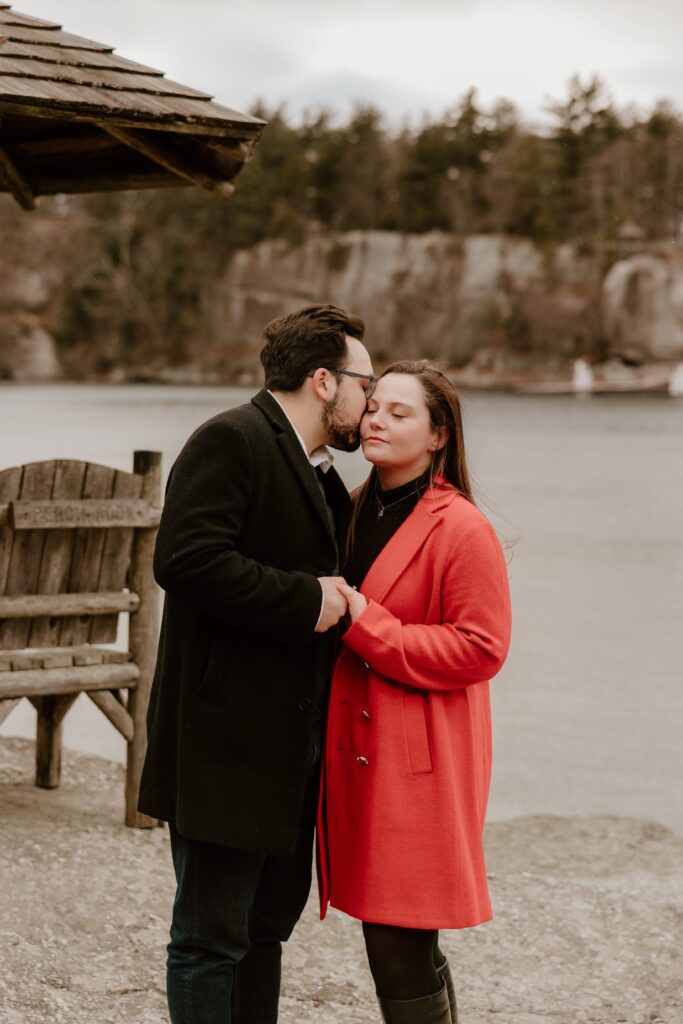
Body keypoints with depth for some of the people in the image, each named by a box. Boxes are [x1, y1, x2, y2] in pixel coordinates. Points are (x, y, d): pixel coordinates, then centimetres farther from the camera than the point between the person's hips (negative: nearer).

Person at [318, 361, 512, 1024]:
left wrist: (366, 625, -17)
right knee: (403, 950, 13)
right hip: (356, 753, 7)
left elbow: (480, 649, -16)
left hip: (419, 764, -7)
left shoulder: (463, 530, -11)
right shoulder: (356, 513, 14)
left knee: (399, 950, -7)